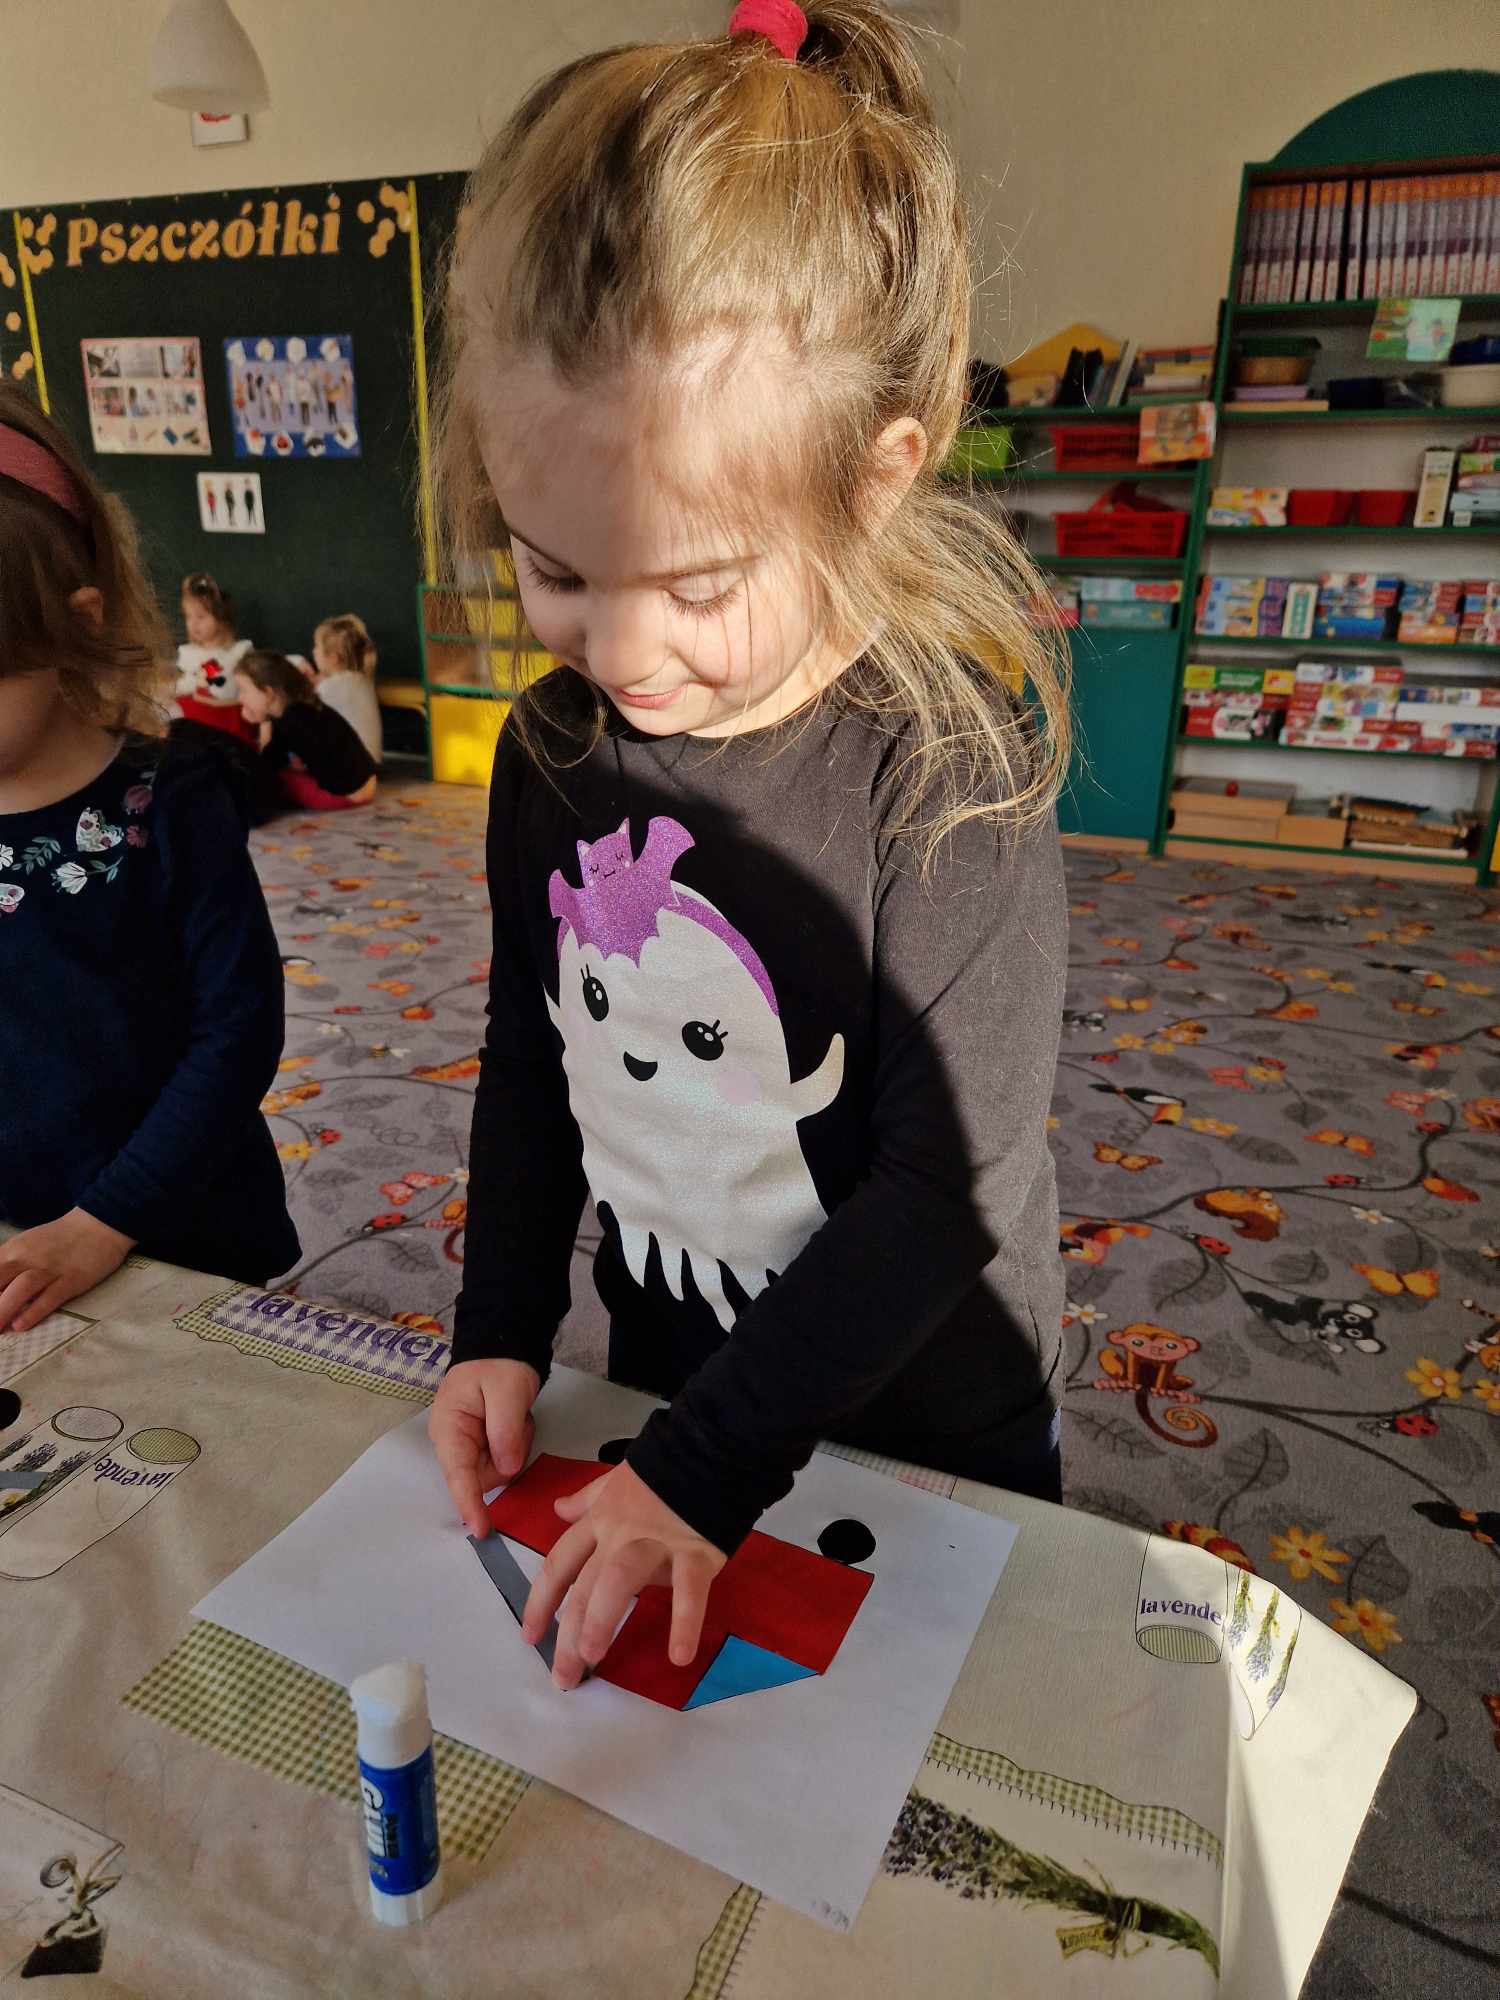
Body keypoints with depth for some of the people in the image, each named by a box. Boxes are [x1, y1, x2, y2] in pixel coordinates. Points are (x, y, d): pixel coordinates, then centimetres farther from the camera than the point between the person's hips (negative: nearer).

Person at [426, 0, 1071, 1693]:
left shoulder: (946, 759, -25)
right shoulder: (554, 749, -8)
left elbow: (954, 1179, -24)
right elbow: (529, 1068, 3)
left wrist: (708, 1463, -22)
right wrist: (500, 1332, -2)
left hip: (926, 1428, -4)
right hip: (665, 1393, 5)